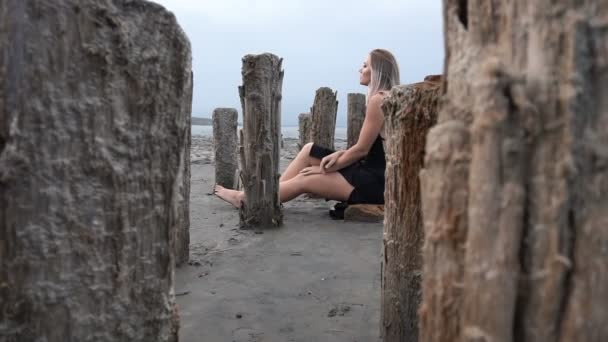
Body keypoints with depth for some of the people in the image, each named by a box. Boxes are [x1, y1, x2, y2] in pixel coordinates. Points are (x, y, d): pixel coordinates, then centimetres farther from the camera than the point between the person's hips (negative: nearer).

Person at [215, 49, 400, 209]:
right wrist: (338, 154, 1)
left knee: (304, 180, -5)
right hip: (371, 173, 9)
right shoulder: (384, 98, 15)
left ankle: (244, 198, 9)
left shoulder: (378, 99, -16)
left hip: (375, 181, -9)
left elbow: (362, 149, -16)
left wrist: (326, 169, -5)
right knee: (309, 150, 7)